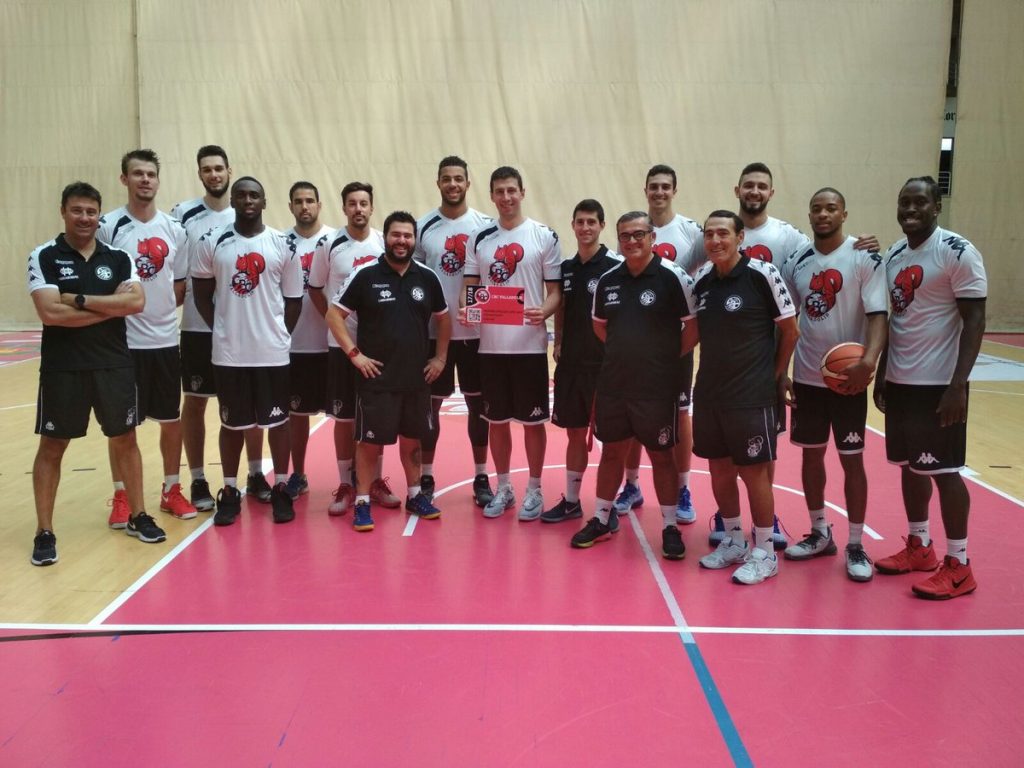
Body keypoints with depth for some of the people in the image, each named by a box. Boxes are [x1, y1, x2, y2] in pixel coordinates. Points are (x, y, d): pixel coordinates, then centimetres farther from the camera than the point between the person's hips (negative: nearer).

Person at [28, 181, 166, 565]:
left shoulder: (118, 257, 5)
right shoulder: (43, 257, -4)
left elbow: (136, 302, -11)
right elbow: (50, 313, -16)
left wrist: (81, 299, -15)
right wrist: (110, 308, -12)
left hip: (115, 364, 3)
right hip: (62, 368, -2)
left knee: (125, 439, 11)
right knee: (51, 446, 6)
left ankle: (137, 516, 25)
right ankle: (44, 532, 16)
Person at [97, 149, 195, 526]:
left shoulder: (174, 229, 5)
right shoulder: (107, 226, -6)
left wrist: (161, 309, -1)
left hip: (165, 339, 3)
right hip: (123, 340, -3)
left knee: (172, 419, 10)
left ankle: (172, 490, 24)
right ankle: (121, 496, 20)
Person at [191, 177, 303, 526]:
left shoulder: (283, 244, 0)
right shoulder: (212, 244, 1)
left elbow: (293, 300, 5)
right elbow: (202, 295, 8)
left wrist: (277, 334, 2)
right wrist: (223, 328, 4)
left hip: (272, 351, 0)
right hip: (229, 352, 1)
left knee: (277, 421, 8)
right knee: (232, 423, 11)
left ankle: (280, 490, 21)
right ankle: (230, 493, 24)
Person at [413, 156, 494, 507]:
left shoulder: (485, 225, 0)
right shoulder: (423, 227, 1)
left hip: (476, 331, 0)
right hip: (434, 332, 0)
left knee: (478, 404, 8)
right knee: (430, 404, 7)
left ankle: (481, 477, 20)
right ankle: (426, 477, 20)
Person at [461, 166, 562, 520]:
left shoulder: (544, 236, -1)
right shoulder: (479, 239, 8)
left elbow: (555, 290, -1)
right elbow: (470, 287, 10)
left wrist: (544, 311, -22)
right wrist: (465, 308, -12)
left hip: (529, 344, -3)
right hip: (490, 344, 3)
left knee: (532, 420, 6)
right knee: (496, 419, 11)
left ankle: (534, 490, 20)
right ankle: (503, 488, 26)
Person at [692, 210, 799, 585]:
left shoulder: (762, 274, -12)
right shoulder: (701, 280, 4)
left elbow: (790, 330, -5)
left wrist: (775, 376, 0)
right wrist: (712, 372, 8)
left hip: (752, 396, -6)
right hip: (708, 394, 6)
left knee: (754, 471, 2)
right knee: (719, 469, 14)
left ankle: (764, 552, 17)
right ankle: (733, 541, 32)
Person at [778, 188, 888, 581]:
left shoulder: (865, 258, -8)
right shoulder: (796, 262, 5)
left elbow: (878, 314, -14)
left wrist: (869, 360, -30)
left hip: (848, 377, -4)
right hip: (806, 376, 4)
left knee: (851, 459, 4)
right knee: (811, 454, 12)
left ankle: (856, 545, 17)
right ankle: (820, 533, 29)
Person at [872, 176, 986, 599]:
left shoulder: (958, 252, -11)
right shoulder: (893, 255, 10)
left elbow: (975, 320, -13)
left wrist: (958, 385, -20)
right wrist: (881, 375, 15)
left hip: (938, 384, -7)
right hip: (899, 381, 7)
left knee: (943, 470, -1)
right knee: (909, 465, 14)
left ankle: (958, 565, 11)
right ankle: (919, 547, 28)